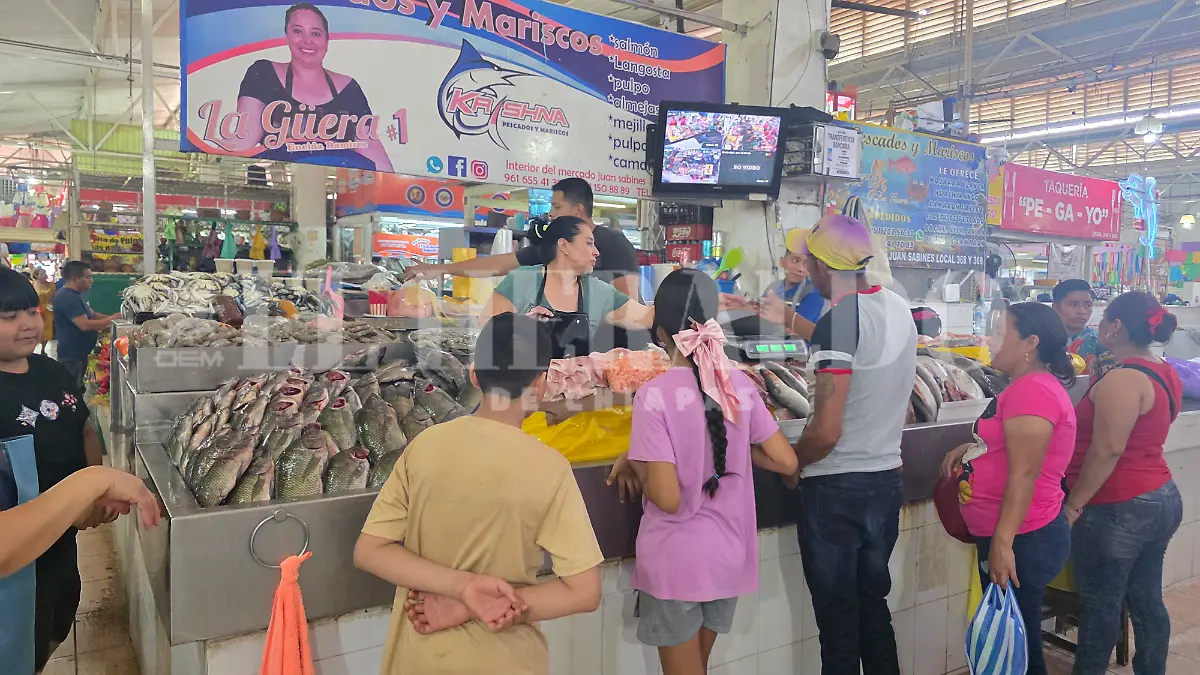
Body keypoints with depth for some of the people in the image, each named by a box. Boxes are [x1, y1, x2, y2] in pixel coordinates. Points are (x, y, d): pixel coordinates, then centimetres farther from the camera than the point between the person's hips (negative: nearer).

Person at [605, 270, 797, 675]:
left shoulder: (655, 395, -20)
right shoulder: (739, 384, -5)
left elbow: (667, 497, -22)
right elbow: (786, 461, 0)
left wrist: (632, 464, -5)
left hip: (676, 562, -5)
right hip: (729, 555, 5)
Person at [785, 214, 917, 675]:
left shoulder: (837, 322, -20)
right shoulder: (899, 309, 2)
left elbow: (826, 432, -23)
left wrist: (792, 464, -5)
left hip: (836, 489, -7)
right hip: (888, 478, 7)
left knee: (837, 617, 7)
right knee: (874, 606, 20)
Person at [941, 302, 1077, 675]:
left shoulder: (1032, 389, -19)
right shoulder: (1031, 385, 14)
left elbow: (1024, 473, -25)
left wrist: (1003, 543, -26)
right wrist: (971, 449, 9)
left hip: (1022, 541, -10)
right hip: (1012, 536, 10)